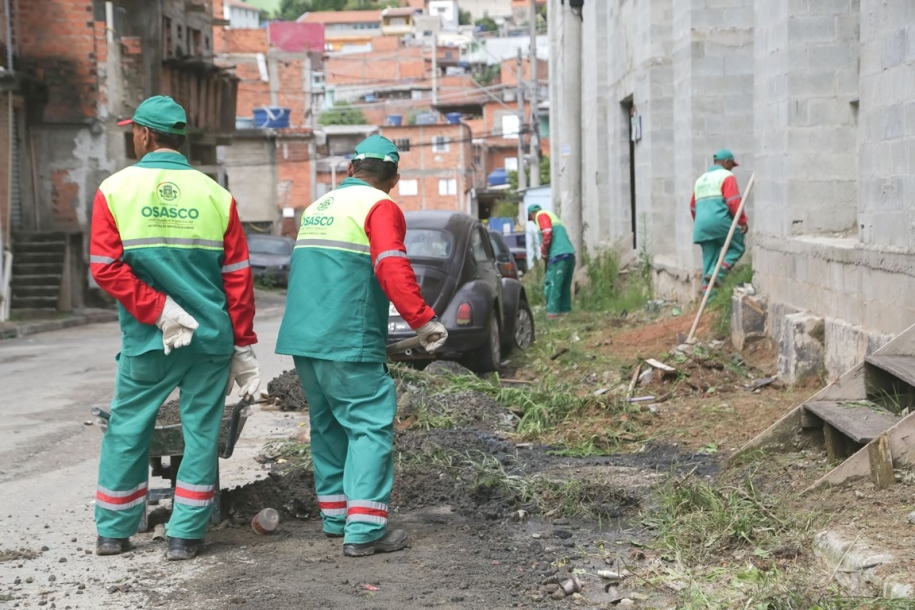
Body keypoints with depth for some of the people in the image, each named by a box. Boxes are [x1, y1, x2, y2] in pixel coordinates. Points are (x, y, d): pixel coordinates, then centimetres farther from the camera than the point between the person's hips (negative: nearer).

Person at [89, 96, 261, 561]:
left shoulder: (115, 190, -2)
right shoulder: (216, 195, 1)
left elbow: (107, 268, -12)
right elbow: (238, 277, 2)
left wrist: (160, 313, -11)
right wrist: (243, 347, 8)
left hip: (146, 340, 0)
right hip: (212, 338, 1)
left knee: (127, 428, 13)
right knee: (201, 431, 9)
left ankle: (113, 532, 23)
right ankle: (185, 535, 12)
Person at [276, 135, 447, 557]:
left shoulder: (317, 207, 19)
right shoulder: (380, 207, -6)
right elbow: (393, 269, -20)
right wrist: (422, 320, -19)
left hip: (301, 337, 8)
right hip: (347, 342, -8)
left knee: (328, 425, 17)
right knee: (371, 424, -5)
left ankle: (335, 516, 24)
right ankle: (364, 530, -11)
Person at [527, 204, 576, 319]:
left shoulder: (541, 215, 5)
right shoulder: (551, 216, 31)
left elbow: (547, 233, -12)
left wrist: (543, 253, -5)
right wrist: (546, 253, 19)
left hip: (558, 255, -9)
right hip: (570, 254, 9)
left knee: (552, 285, -8)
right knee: (565, 286, 12)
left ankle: (552, 312, -11)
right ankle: (565, 310, 13)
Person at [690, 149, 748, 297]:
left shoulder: (701, 179, 24)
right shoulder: (726, 176, 0)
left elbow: (693, 206, 25)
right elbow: (733, 202, -11)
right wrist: (743, 221, -6)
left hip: (702, 226, 7)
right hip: (720, 222, -7)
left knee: (709, 258, 10)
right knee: (738, 247, 8)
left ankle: (706, 290, 4)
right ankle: (717, 274, -9)